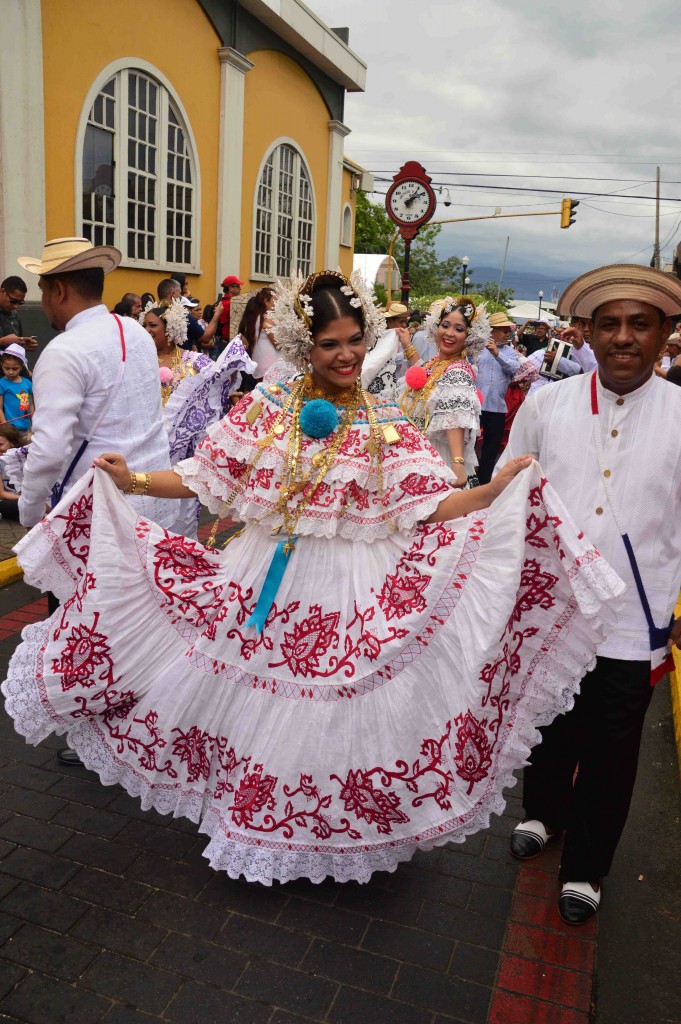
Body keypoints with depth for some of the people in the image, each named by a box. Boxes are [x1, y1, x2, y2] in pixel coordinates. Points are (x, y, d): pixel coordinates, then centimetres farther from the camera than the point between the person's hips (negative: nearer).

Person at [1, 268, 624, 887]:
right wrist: (133, 481, -5)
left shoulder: (387, 428, -3)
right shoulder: (264, 409, 1)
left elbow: (430, 506, -11)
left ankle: (337, 835, 36)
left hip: (351, 594, -2)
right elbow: (206, 478, 3)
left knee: (341, 720, 8)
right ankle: (253, 825, 42)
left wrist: (497, 490, -24)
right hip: (266, 581, 2)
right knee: (253, 703, 14)